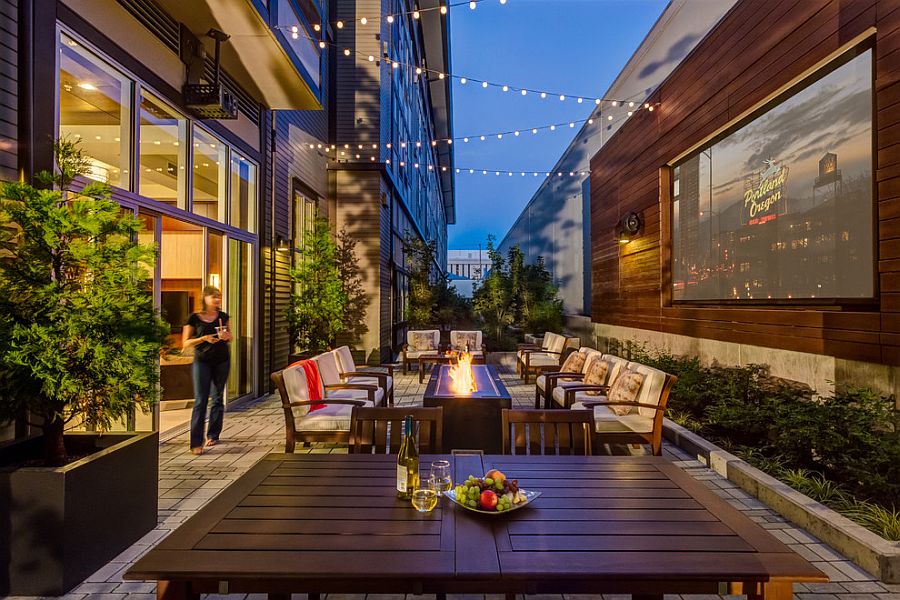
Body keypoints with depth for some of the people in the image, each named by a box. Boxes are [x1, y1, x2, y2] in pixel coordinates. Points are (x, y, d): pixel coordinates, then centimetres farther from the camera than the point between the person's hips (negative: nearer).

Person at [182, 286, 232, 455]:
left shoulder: (223, 316, 3)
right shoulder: (194, 318, -6)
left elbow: (230, 338, 14)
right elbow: (185, 343, -4)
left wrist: (226, 336, -9)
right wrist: (204, 338, -19)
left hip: (222, 361, 3)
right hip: (202, 362, -3)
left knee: (217, 398, 11)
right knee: (200, 401, -6)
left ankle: (213, 435, 24)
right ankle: (196, 442, -3)